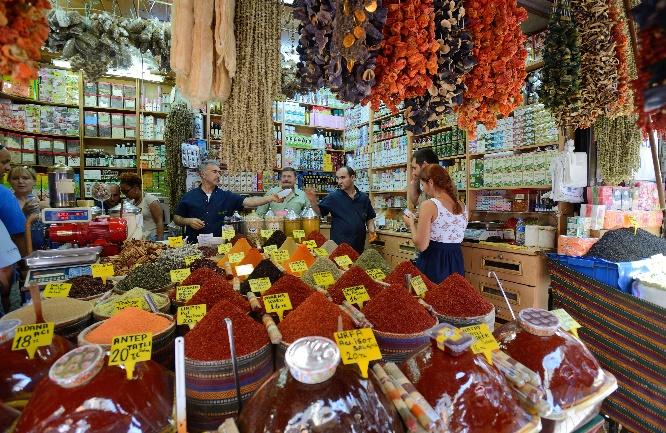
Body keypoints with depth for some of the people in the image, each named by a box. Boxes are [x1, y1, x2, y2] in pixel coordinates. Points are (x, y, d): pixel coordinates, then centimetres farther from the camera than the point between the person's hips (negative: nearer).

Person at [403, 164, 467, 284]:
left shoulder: (429, 205, -15)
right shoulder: (461, 206, 6)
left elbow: (421, 246, -17)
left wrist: (411, 224, -1)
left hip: (432, 263, -7)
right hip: (456, 262, 7)